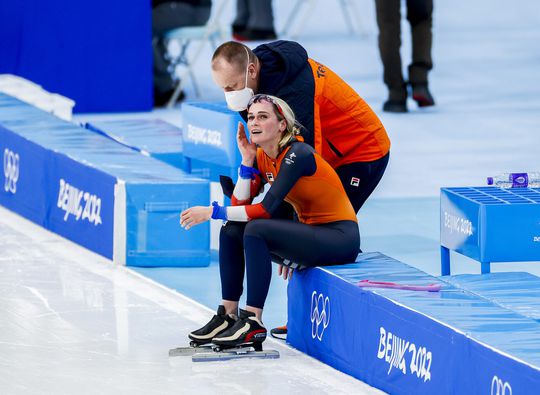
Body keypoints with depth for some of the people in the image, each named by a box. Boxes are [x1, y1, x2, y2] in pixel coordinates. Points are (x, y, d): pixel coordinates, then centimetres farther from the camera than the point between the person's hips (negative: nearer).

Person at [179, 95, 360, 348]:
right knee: (231, 231, -3)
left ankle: (253, 322, -24)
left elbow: (267, 209, -26)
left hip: (340, 238, -9)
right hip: (310, 232, 9)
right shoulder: (261, 156, 4)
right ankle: (228, 315, -1)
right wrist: (247, 160, -10)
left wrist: (213, 212, -23)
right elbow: (239, 204, -2)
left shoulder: (297, 154, -20)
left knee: (256, 230, -27)